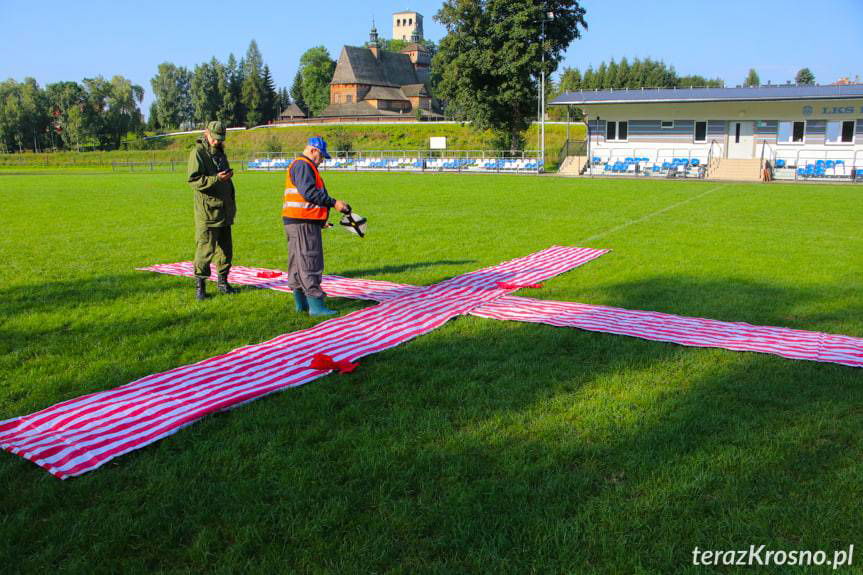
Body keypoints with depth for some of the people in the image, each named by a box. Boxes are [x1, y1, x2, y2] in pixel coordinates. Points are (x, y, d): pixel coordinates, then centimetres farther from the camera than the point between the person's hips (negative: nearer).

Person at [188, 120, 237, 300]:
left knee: (225, 248, 12)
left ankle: (223, 281, 24)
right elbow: (193, 180, -17)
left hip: (224, 210, 8)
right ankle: (200, 286, 0)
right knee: (205, 248, -8)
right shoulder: (198, 152, -7)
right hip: (207, 211, -8)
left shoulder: (220, 152, 18)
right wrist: (215, 178, -26)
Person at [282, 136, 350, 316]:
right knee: (310, 262, -10)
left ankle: (301, 302, 21)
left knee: (297, 261, 13)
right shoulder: (303, 165, -11)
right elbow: (309, 193, -22)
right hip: (303, 222, -11)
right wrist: (333, 203, -19)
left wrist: (320, 219, 22)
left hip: (296, 221, 11)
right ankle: (315, 305, -9)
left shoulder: (300, 165, 23)